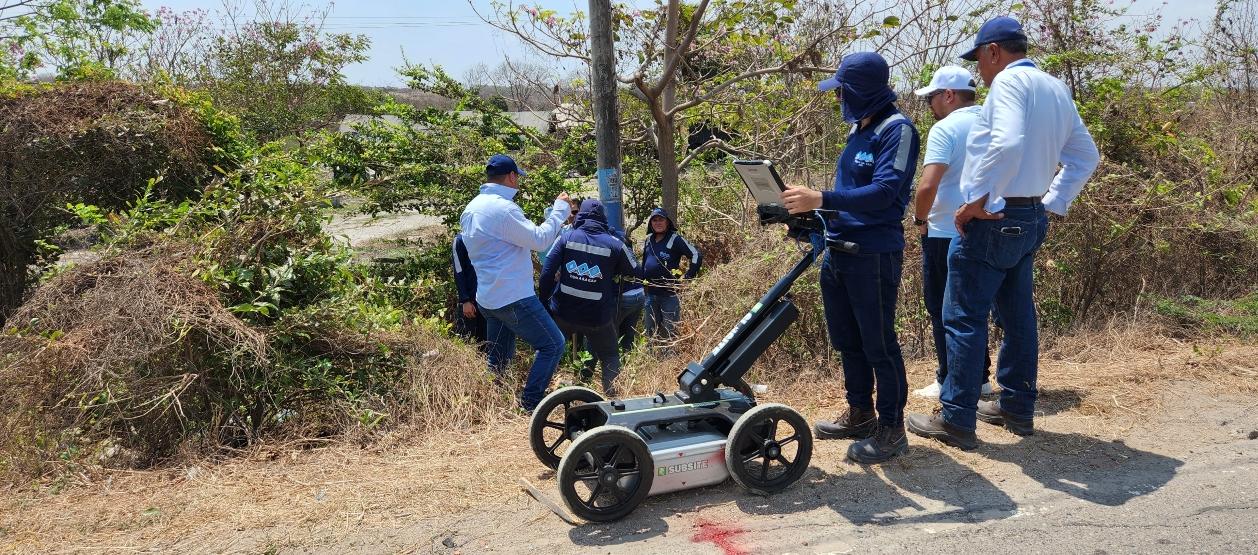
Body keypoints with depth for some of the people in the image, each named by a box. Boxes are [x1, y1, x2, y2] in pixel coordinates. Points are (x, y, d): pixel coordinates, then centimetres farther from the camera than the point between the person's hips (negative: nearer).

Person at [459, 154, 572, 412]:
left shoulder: (471, 209, 11)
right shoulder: (504, 208, -19)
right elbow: (540, 239, -17)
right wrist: (560, 208, -6)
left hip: (487, 298, 10)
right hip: (513, 297, -9)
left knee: (499, 358, 17)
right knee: (553, 344, -2)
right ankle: (530, 404, -4)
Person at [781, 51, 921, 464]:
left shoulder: (896, 129, -12)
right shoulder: (858, 129, 15)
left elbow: (884, 192, -23)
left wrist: (821, 200, -30)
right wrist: (809, 206, 6)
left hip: (874, 255, -9)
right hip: (838, 251, 9)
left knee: (878, 343, -1)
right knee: (847, 340, 16)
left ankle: (891, 427, 12)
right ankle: (860, 414, 30)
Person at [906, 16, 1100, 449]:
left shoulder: (1009, 81, -13)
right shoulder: (1056, 89, 14)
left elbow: (1007, 143, -30)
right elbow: (1085, 157, 19)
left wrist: (979, 200, -22)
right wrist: (1052, 203, 16)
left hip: (993, 219, -9)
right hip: (1032, 219, 9)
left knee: (964, 318, -3)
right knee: (1017, 315, 17)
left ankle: (957, 420, 1)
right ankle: (1018, 408, 27)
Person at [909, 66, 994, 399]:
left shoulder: (945, 129, -14)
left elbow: (927, 186, -25)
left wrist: (919, 219, -9)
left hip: (945, 234, -7)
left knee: (943, 310, 4)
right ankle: (979, 378, 23)